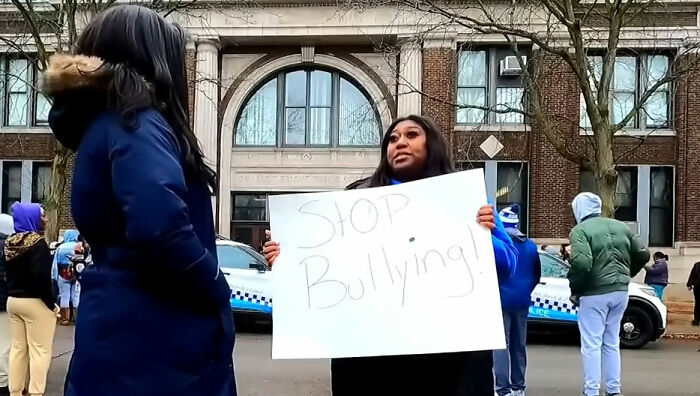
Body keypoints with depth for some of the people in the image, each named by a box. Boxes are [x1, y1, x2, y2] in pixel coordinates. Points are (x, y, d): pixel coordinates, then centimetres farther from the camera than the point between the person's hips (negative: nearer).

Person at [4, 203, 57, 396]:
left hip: (13, 300, 8)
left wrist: (13, 292, 18)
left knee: (18, 348, 13)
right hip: (35, 302, -8)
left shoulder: (9, 242, 8)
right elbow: (41, 276, -23)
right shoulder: (37, 242, -16)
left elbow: (7, 272, 14)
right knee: (39, 350, -2)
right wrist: (51, 302, -14)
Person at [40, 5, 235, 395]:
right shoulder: (137, 126, -15)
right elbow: (160, 228, -31)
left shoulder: (97, 124, 12)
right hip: (155, 341, -9)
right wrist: (217, 290, -16)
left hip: (122, 332, 9)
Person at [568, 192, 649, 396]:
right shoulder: (621, 227, 11)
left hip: (594, 294, -6)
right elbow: (642, 255, 15)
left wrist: (575, 290, -11)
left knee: (591, 345, 1)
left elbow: (581, 263, -24)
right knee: (611, 343, 17)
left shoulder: (580, 230, -10)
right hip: (620, 291, 7)